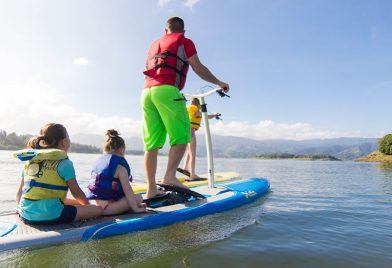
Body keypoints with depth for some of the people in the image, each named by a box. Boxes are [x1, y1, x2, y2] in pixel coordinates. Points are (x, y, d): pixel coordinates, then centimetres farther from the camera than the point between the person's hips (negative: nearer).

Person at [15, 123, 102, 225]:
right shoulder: (64, 163, -9)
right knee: (98, 209, -5)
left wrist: (21, 209, 30)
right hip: (51, 216, -8)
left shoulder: (29, 161, 10)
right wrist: (89, 205, 14)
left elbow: (19, 193, 14)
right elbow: (76, 192, -3)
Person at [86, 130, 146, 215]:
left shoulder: (99, 161, 18)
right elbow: (127, 190, -9)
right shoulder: (119, 165, -7)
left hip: (91, 203, 9)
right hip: (103, 207, -8)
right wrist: (135, 208, -2)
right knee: (138, 198, -3)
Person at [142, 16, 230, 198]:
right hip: (166, 90, -6)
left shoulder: (154, 44, 31)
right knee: (181, 136, -5)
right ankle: (170, 175, -21)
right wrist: (219, 83, 16)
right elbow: (198, 68, 5)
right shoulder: (184, 42, 13)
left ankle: (151, 189, 1)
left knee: (152, 144, 3)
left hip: (147, 91, 6)